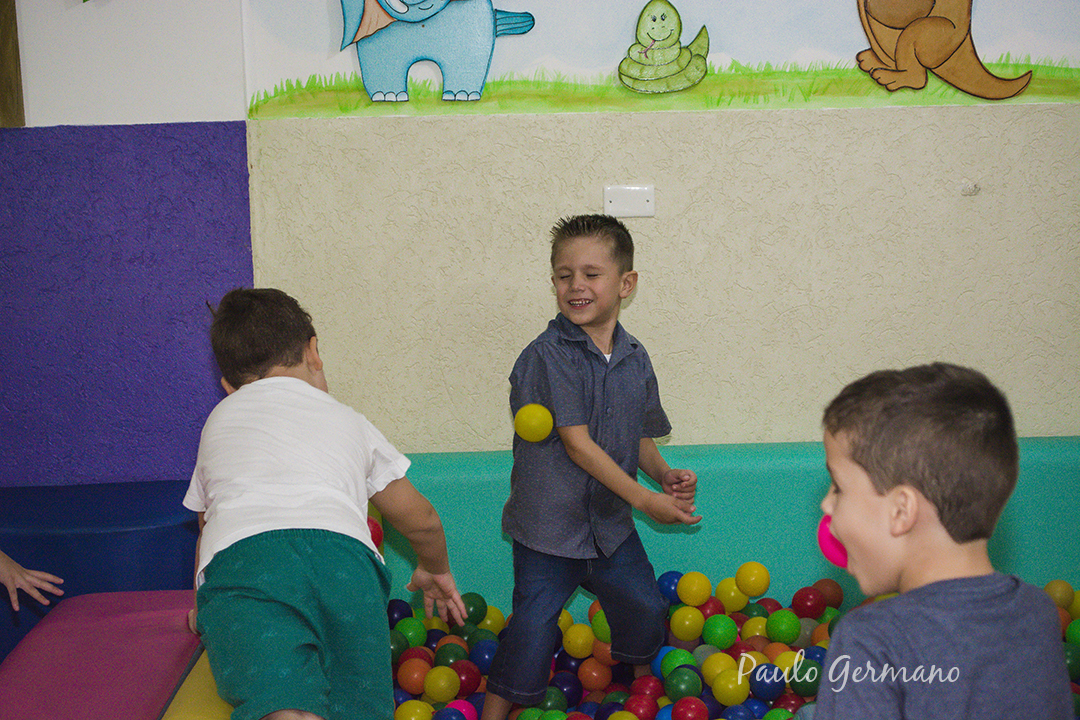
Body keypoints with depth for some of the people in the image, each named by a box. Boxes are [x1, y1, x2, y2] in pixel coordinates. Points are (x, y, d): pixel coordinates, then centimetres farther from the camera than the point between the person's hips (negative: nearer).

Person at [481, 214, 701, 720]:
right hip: (548, 527, -6)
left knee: (645, 612, 19)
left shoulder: (635, 360, 2)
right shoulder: (547, 356, -18)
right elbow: (577, 444, -21)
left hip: (611, 524, 6)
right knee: (533, 628, -7)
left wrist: (665, 475, -9)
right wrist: (644, 499, -22)